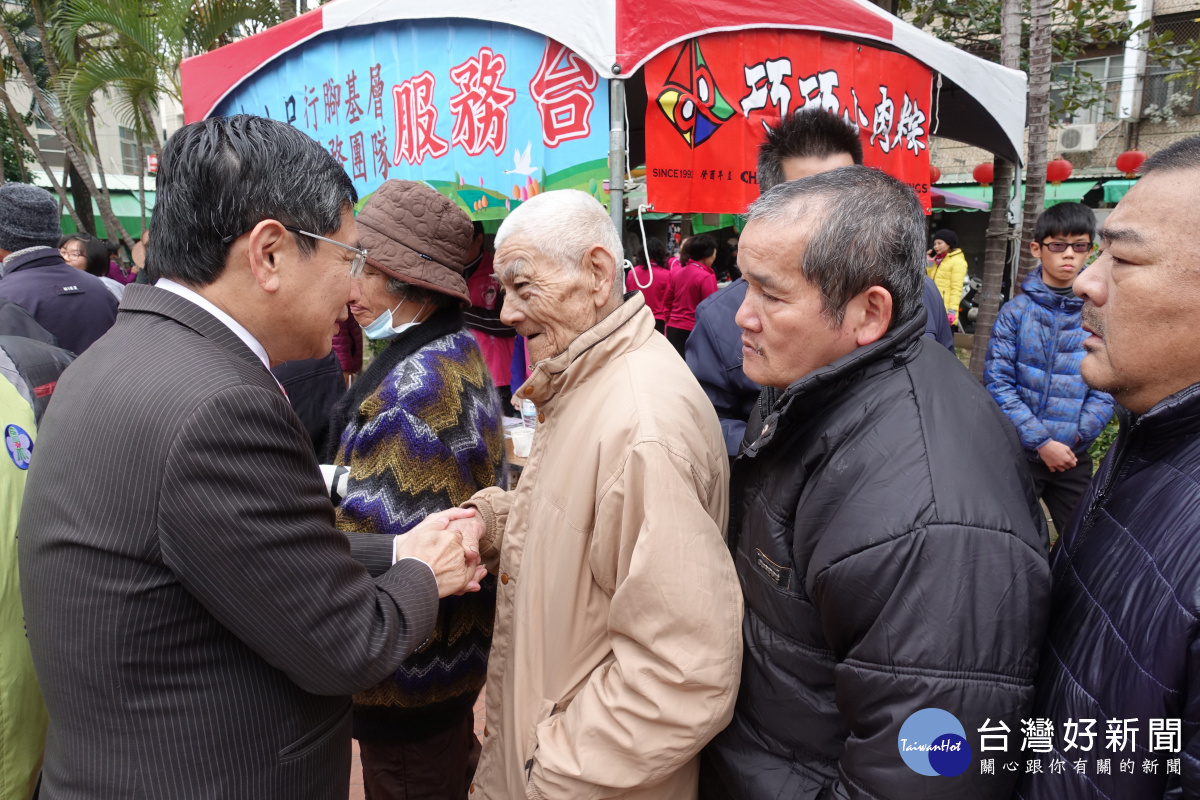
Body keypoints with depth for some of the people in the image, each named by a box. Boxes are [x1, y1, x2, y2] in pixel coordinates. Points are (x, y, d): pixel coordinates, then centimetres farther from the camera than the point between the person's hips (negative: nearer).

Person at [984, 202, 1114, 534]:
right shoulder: (1015, 312, -6)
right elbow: (998, 382, -10)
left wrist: (1076, 435, -13)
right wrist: (1041, 441, -16)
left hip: (1073, 457, 2)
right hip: (1018, 453, -2)